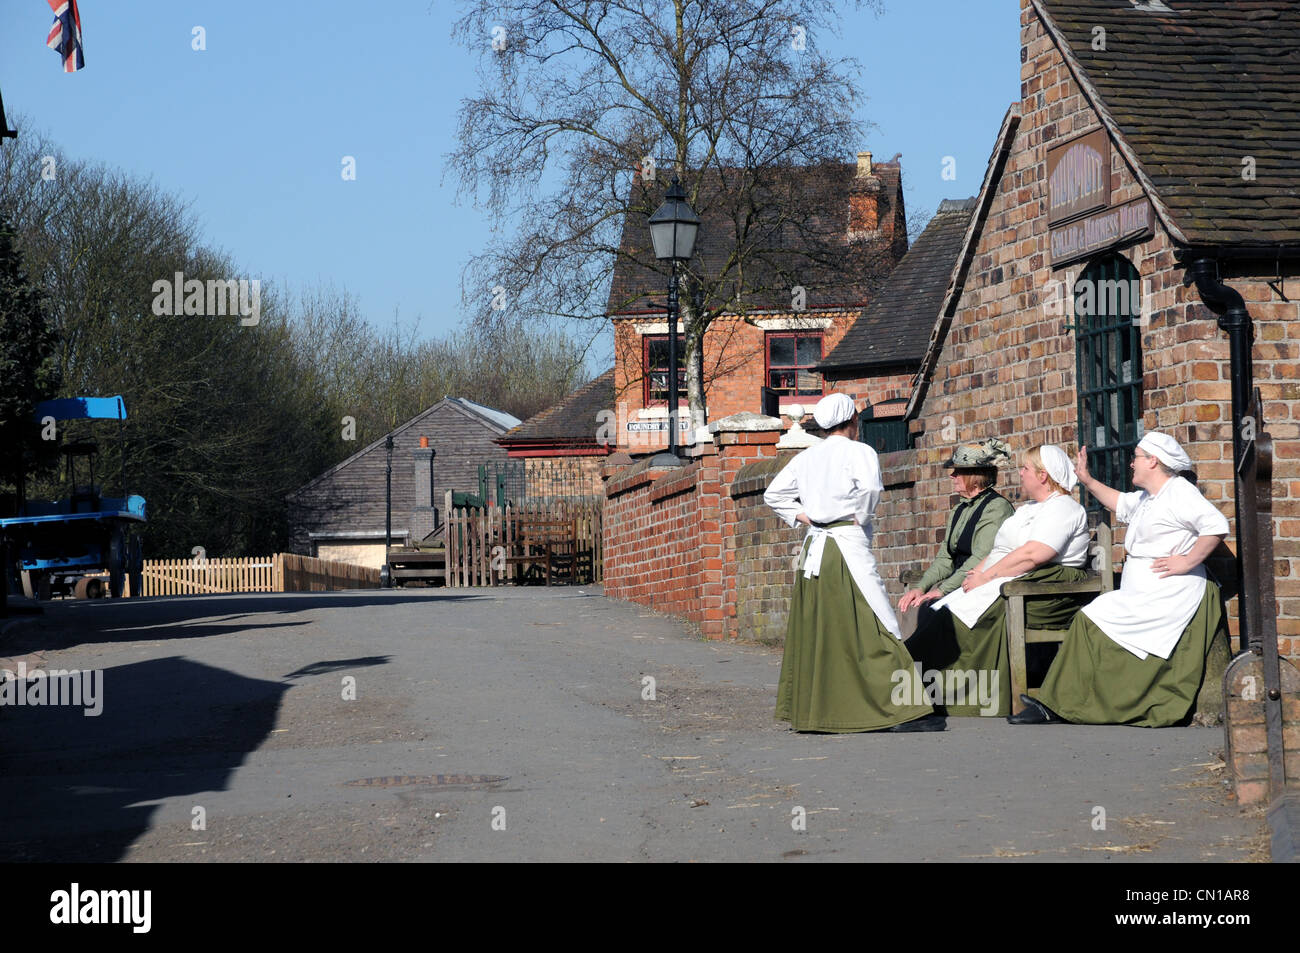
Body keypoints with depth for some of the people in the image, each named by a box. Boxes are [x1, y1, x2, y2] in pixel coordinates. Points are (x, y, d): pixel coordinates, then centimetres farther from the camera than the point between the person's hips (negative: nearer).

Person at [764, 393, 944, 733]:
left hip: (813, 548, 6)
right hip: (848, 545, -6)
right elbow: (870, 488, -22)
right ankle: (903, 710, -10)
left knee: (814, 629, 11)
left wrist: (803, 516, 13)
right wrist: (861, 518, -6)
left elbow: (773, 494, 18)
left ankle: (806, 709, 13)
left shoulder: (805, 457, 14)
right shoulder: (859, 452, -4)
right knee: (875, 627, -7)